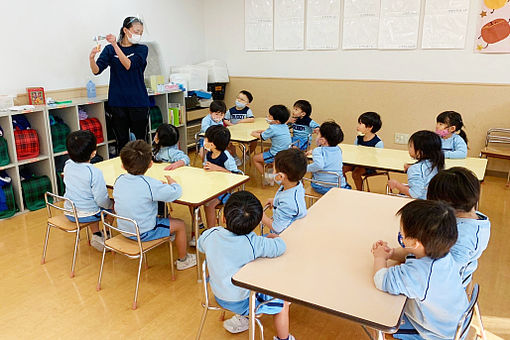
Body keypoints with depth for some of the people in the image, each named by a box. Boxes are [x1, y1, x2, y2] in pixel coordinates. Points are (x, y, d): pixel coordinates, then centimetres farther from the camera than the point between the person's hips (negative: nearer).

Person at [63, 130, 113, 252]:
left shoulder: (68, 165, -6)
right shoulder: (94, 172, -26)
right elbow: (101, 199, -22)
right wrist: (111, 205, -2)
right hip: (87, 215, -6)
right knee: (110, 206, 18)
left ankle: (96, 235, 32)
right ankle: (107, 235, 22)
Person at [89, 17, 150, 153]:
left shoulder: (142, 49, 3)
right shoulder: (110, 49, 5)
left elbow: (129, 65, -14)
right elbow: (96, 70, -5)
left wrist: (115, 45, -23)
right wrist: (92, 58, -25)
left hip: (138, 102, 0)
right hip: (118, 102, 0)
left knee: (141, 140, 4)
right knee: (122, 142, 5)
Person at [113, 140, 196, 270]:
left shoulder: (119, 180, -3)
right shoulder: (150, 184, -26)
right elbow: (176, 193, -21)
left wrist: (158, 186, 7)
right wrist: (172, 182, 1)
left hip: (124, 229, 8)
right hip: (143, 233, -7)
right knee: (180, 224, 8)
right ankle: (182, 260, 23)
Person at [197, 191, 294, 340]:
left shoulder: (210, 234, -16)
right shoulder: (253, 243, -31)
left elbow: (200, 246, 6)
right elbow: (281, 247, -26)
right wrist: (272, 236, -4)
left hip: (219, 296, 6)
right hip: (242, 303, -6)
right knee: (284, 302, 11)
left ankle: (241, 319, 40)